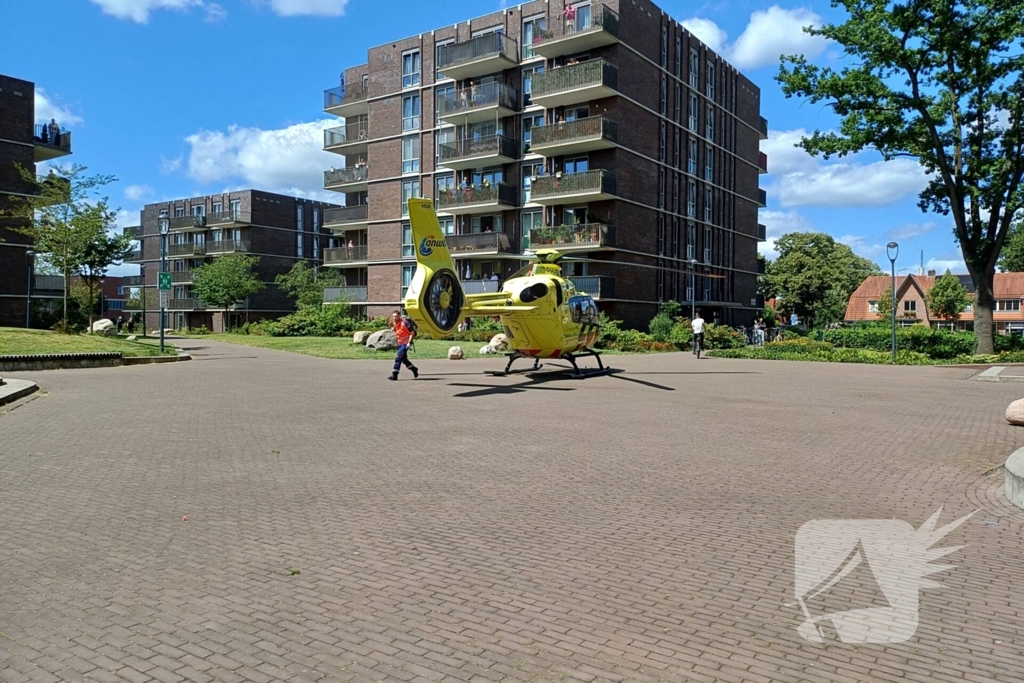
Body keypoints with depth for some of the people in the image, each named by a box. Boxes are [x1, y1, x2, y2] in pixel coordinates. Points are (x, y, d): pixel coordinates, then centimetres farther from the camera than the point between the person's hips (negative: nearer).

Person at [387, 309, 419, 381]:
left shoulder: (404, 322, -18)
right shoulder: (394, 323, 5)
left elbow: (412, 332, -16)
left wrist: (409, 342, -23)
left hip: (405, 343, -9)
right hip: (400, 343, 9)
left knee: (398, 357, -15)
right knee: (403, 359, 14)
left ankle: (394, 375, -13)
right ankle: (414, 369, 35)